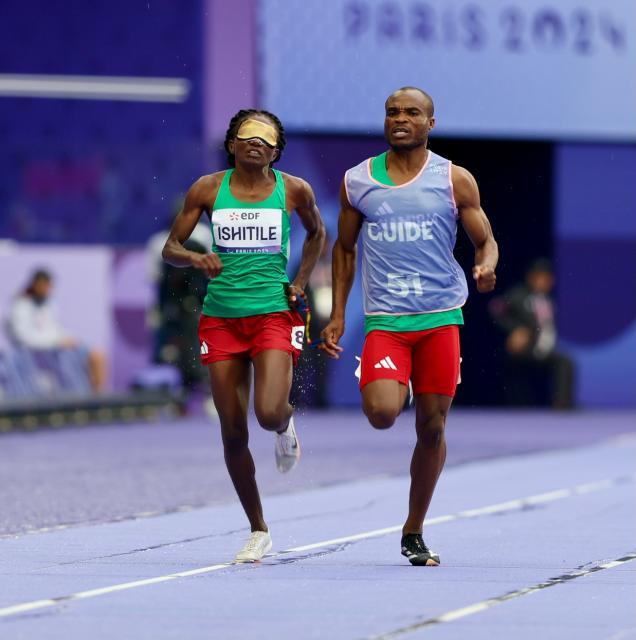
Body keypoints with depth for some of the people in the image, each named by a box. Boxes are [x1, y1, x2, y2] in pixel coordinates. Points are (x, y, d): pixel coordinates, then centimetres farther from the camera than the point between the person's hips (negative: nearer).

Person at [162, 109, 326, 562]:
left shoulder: (294, 190, 1)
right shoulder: (208, 189, 2)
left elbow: (317, 233, 20)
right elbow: (170, 248, 5)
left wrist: (301, 283, 8)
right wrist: (196, 259, -17)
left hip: (274, 315, -1)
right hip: (221, 317, 2)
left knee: (269, 413, -22)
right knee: (233, 432, 0)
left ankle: (287, 425, 18)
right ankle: (258, 531, 15)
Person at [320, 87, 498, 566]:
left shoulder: (455, 181, 2)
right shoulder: (357, 181, 6)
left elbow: (486, 242, 8)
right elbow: (345, 248, 17)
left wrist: (486, 268, -16)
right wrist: (338, 316, 12)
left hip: (441, 318, 0)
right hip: (384, 319, 0)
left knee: (432, 428, 3)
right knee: (381, 412, -23)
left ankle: (414, 532, 19)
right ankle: (396, 386, 16)